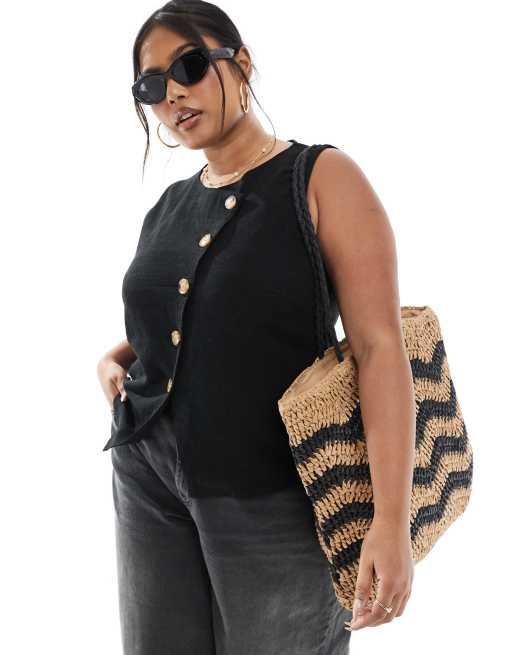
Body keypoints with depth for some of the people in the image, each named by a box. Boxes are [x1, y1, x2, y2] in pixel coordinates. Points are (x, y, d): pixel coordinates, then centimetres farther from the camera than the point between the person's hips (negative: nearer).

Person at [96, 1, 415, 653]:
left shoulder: (323, 177, -7)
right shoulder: (169, 207, 10)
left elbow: (380, 347, -15)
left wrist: (391, 519, -23)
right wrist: (114, 357, 4)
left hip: (274, 496, -5)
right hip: (149, 479, 5)